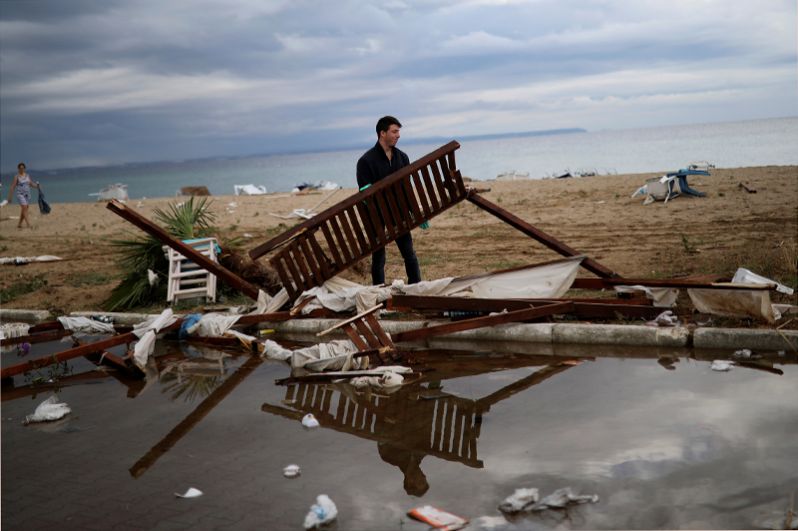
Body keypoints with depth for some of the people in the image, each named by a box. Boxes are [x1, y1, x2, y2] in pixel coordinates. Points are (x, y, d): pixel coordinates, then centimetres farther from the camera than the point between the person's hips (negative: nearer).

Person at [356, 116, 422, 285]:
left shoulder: (402, 157, 7)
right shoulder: (366, 161, -10)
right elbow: (365, 194, -14)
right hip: (377, 216, -4)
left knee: (409, 255, 6)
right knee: (378, 258, 6)